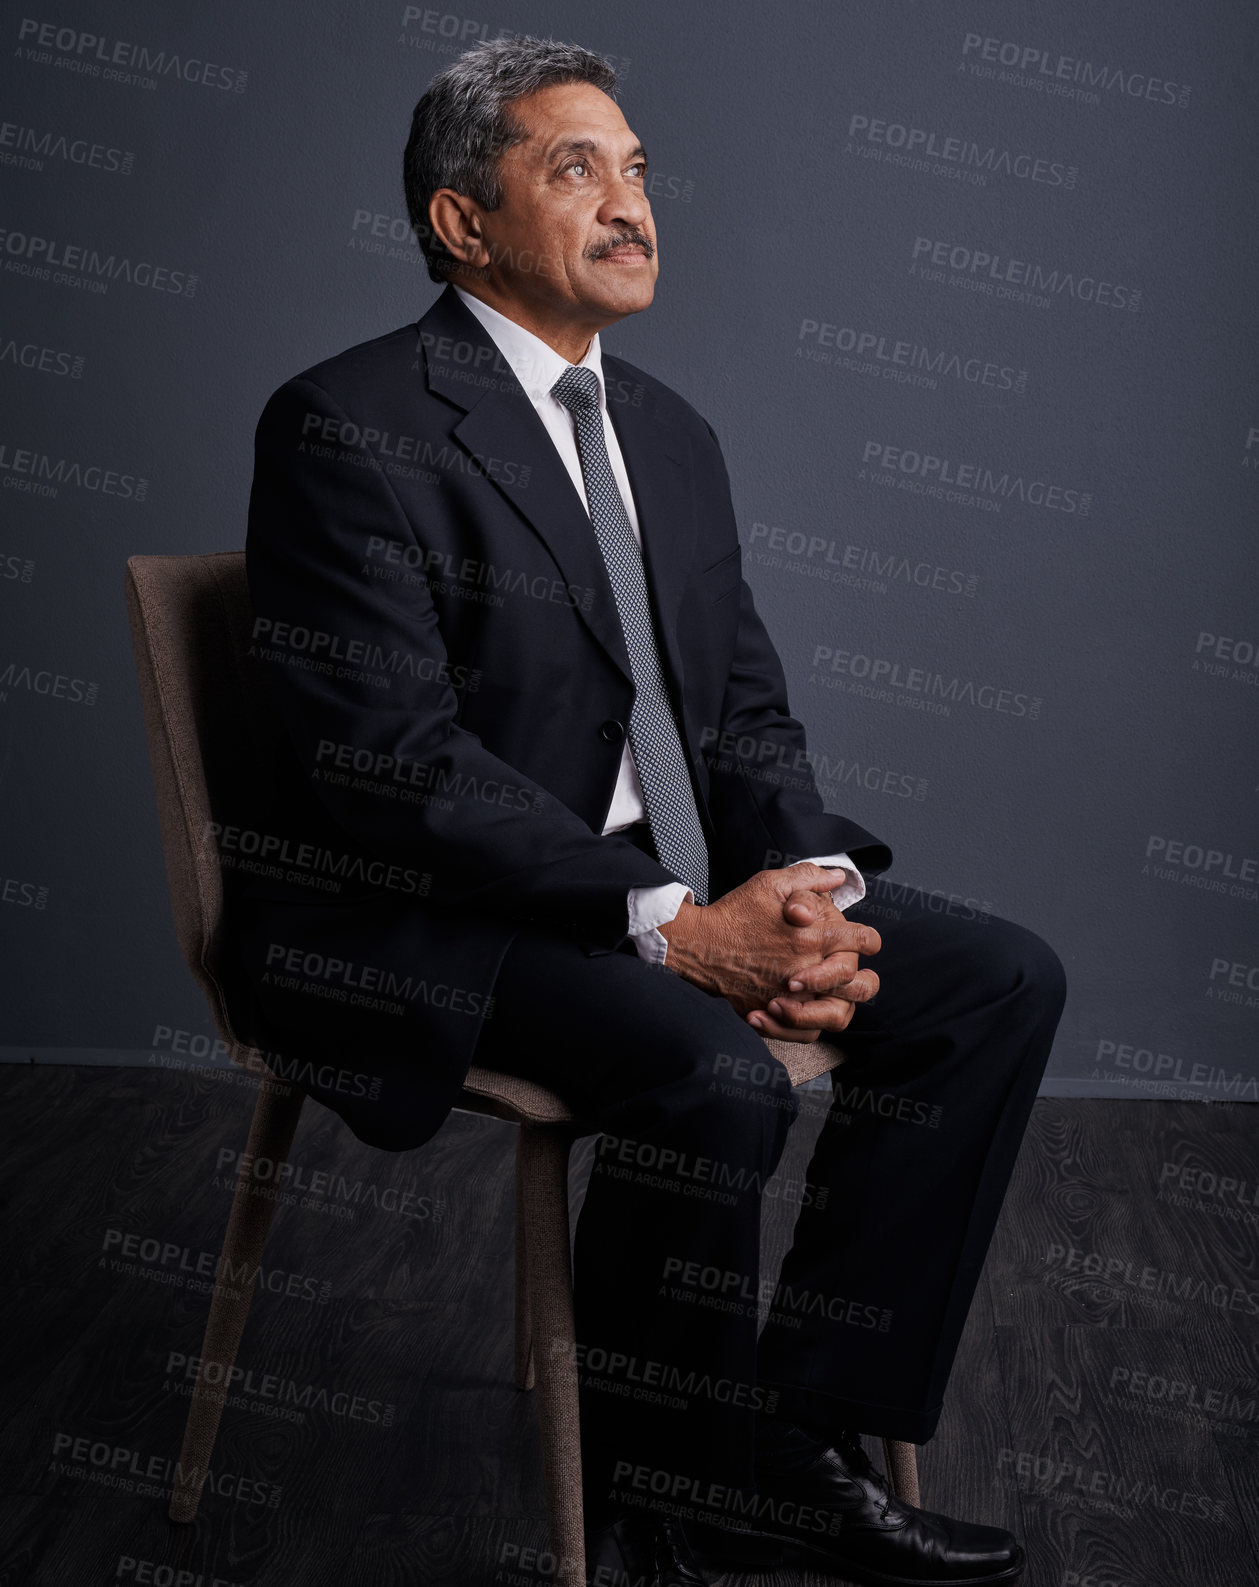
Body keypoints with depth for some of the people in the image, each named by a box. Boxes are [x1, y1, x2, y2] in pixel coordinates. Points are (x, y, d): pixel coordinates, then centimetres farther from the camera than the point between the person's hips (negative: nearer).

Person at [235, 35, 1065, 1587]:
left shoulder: (670, 433, 14)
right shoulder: (349, 424, -12)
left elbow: (745, 705, 13)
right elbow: (391, 755, -21)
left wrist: (810, 891, -8)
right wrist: (673, 927, -25)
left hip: (673, 888, 8)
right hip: (413, 920, -8)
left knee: (1003, 980, -4)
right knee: (718, 1079, -32)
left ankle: (799, 1432, 3)